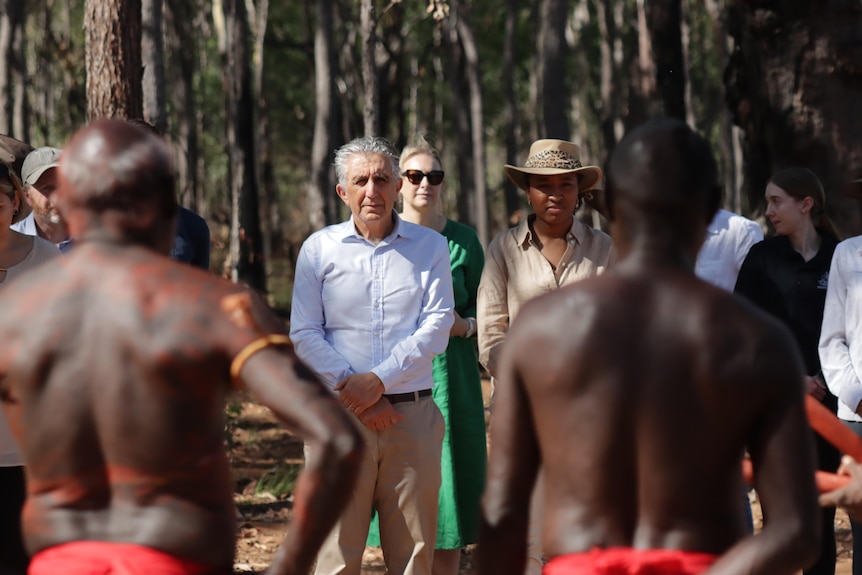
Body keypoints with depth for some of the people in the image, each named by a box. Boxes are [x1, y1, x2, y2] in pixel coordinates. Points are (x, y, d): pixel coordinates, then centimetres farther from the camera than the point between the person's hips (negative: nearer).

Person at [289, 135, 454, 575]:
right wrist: (352, 391, -10)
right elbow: (304, 335, 2)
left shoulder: (430, 247, 9)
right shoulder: (318, 249, 8)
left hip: (412, 413, 1)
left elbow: (436, 327, -1)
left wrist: (379, 380, -12)